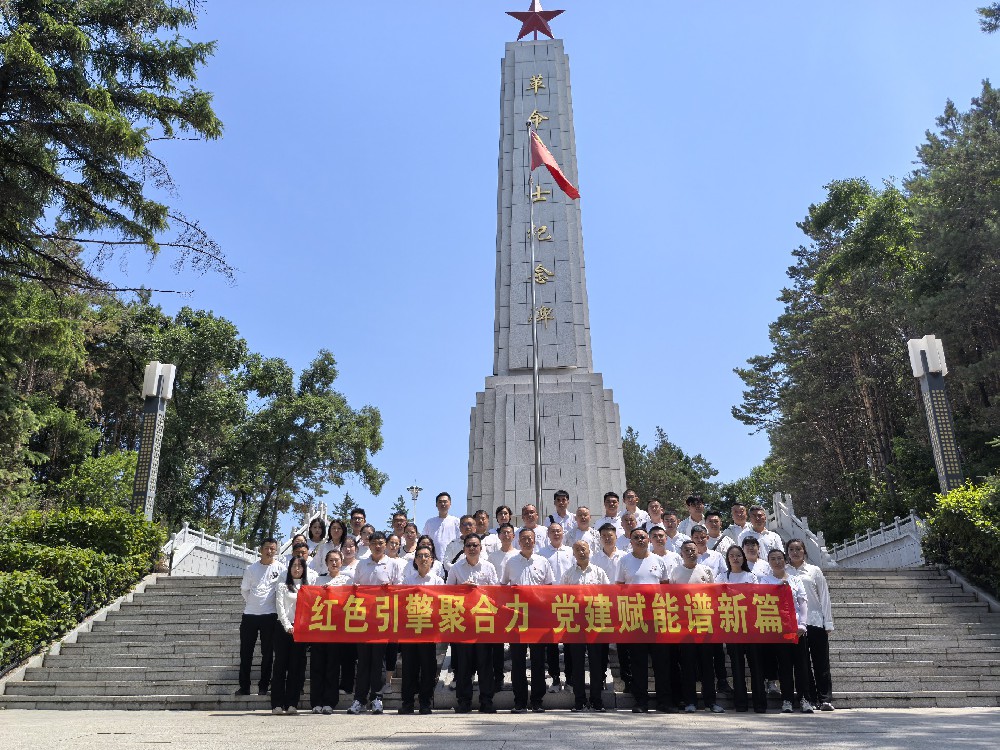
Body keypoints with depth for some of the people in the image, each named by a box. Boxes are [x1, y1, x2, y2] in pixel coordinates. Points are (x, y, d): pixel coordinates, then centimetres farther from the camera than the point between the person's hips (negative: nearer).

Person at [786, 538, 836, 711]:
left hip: (815, 621, 0)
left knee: (821, 662, 0)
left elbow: (824, 598, 6)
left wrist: (828, 623, 1)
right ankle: (810, 699, 11)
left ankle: (825, 699, 5)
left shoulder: (814, 571, 7)